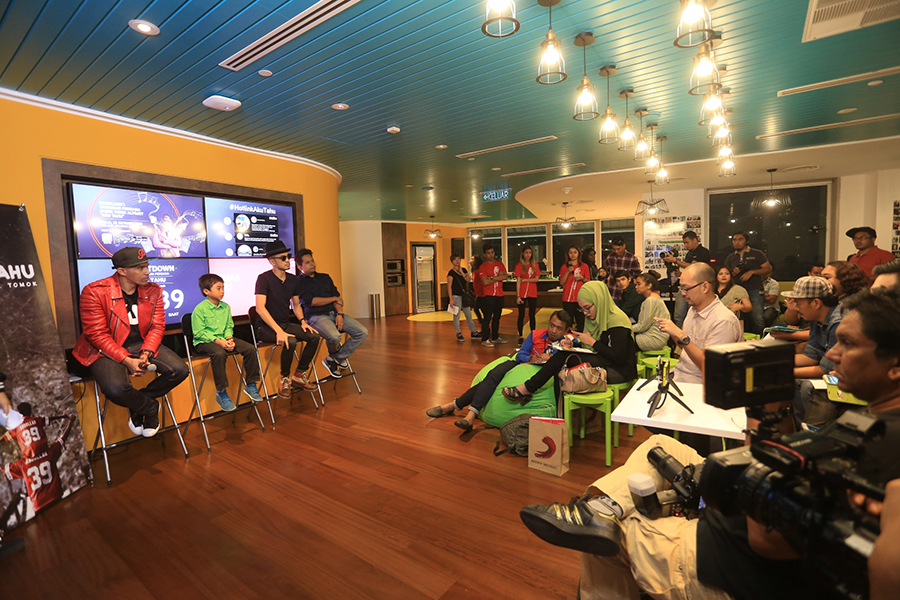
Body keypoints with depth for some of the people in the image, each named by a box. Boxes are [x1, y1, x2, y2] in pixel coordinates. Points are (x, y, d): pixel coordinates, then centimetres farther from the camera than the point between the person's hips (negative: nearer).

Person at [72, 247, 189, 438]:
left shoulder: (153, 291, 1)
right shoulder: (94, 292, -13)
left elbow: (157, 327, -1)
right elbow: (97, 335, -15)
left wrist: (145, 354, -19)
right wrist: (127, 360, -24)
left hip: (141, 344, 4)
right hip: (107, 350, -4)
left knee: (180, 370, -16)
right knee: (116, 389, -33)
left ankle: (137, 404, 8)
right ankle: (151, 407, 2)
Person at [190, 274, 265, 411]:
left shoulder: (225, 307, 9)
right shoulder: (200, 309, -10)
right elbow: (199, 333, -13)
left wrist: (229, 338, -8)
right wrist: (218, 341, -22)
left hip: (223, 339, 6)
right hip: (204, 342, -6)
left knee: (250, 348, -11)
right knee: (219, 353, -38)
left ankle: (250, 385, 1)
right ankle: (221, 393, -25)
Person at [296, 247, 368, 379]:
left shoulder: (325, 277, 20)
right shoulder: (299, 283, 2)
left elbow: (338, 298, 12)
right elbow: (312, 301, -11)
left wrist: (340, 314, -6)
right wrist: (334, 299, 0)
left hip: (334, 313, 6)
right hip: (317, 317, -6)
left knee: (362, 332, -12)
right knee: (334, 336, -36)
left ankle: (335, 358, 0)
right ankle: (335, 353, 4)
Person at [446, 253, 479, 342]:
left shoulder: (464, 270, 10)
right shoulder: (451, 273, -8)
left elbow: (468, 280, -3)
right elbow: (449, 286, -11)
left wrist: (461, 271, -11)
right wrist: (451, 299, -16)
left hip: (464, 296, 6)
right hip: (456, 296, -6)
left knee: (469, 315, 12)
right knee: (456, 315, 1)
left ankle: (473, 332, 21)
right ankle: (458, 334, 12)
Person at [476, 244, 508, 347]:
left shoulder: (499, 264, 12)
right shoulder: (483, 267, -3)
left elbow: (505, 276, -2)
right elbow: (485, 282, -15)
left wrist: (492, 277, -13)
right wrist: (499, 277, -7)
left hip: (500, 295, 6)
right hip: (489, 296, -5)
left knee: (497, 317, 12)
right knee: (487, 317, -7)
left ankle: (495, 337, 23)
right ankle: (484, 340, -2)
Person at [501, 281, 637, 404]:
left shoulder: (617, 320, -16)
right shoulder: (598, 316, 11)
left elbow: (620, 358, -22)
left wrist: (592, 342, -16)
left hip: (621, 370, -8)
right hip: (604, 362, 8)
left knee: (567, 358, -23)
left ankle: (527, 388, -13)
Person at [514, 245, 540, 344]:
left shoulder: (535, 265, 6)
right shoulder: (519, 266, -1)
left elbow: (536, 279, -2)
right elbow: (518, 281, -7)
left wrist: (524, 280, -10)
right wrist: (518, 296, -12)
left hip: (533, 294, 2)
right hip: (522, 294, -2)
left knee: (532, 315, 8)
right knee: (521, 315, 3)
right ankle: (520, 336, 9)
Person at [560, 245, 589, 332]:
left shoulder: (584, 266, 7)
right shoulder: (564, 267, 8)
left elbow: (588, 282, 9)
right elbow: (561, 282, 0)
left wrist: (582, 278, -11)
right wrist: (568, 272, -11)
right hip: (567, 299, 0)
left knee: (581, 321, -1)